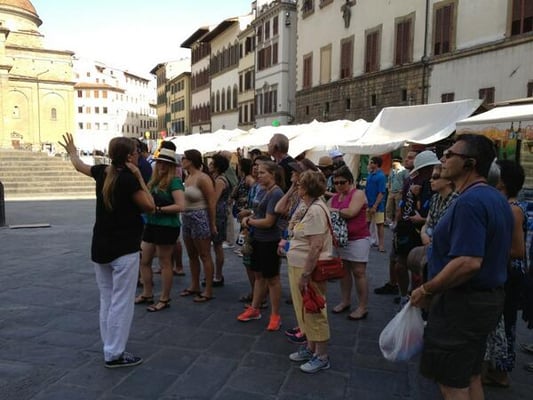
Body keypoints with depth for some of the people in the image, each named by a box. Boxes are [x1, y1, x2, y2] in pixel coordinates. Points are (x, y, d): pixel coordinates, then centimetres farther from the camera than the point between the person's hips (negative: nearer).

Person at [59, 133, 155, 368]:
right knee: (121, 303, 0)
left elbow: (79, 165, 26)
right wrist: (139, 176, -8)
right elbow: (150, 207, -8)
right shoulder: (128, 179, -16)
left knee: (106, 301, 15)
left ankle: (110, 350, 25)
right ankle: (114, 354, 7)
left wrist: (71, 150, 46)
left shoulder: (103, 172, 5)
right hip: (124, 250, -8)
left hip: (100, 249, 8)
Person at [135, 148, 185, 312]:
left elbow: (180, 206, -21)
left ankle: (164, 300, 17)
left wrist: (159, 209, -18)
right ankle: (147, 295, 30)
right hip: (151, 224, 8)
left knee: (165, 263, 3)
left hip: (167, 227, -8)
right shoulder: (154, 181, 11)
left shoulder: (174, 181, -12)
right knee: (144, 261, 14)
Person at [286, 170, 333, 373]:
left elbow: (316, 246, -26)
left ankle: (322, 357, 17)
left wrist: (305, 275, -25)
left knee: (314, 312, 3)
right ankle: (310, 347, 35)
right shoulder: (311, 207, 10)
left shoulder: (316, 210, -21)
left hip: (309, 269, -10)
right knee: (306, 311, 20)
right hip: (300, 267, 10)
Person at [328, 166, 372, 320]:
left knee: (359, 272, -4)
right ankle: (345, 301, 27)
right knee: (343, 270, 14)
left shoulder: (358, 194, -9)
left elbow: (351, 212, -22)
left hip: (358, 239, -7)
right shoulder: (334, 198, 10)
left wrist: (333, 211, -10)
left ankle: (363, 307, 4)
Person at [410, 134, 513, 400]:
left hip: (461, 305, -10)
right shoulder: (497, 199, 9)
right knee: (471, 377, 23)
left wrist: (427, 291, -20)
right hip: (490, 297, 10)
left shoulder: (469, 202, -23)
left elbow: (468, 263, -31)